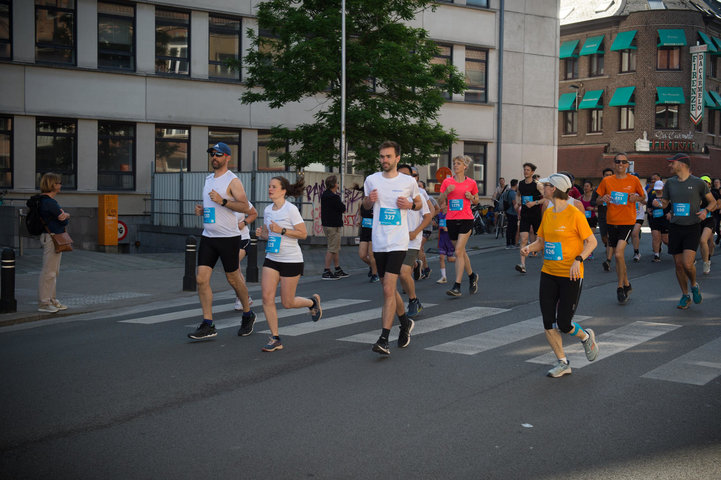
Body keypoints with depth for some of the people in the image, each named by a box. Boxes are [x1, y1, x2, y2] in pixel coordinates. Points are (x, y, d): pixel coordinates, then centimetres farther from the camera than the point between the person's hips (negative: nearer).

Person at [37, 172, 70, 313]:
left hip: (55, 238, 11)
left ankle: (52, 299, 24)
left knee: (54, 271, 16)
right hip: (51, 238, -11)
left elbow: (66, 216, 9)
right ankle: (43, 303, -1)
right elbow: (65, 221, -15)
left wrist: (65, 215, -13)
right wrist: (65, 217, 6)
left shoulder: (47, 200, 14)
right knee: (48, 271, -6)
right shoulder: (49, 202, -18)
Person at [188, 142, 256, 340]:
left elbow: (246, 207, -16)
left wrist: (222, 201, -25)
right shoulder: (208, 179, 15)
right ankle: (208, 325, 0)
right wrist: (201, 209, 7)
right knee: (201, 279, -4)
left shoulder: (232, 181, -8)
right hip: (208, 236, 7)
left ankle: (248, 315, 27)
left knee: (233, 279, 5)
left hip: (228, 237, -7)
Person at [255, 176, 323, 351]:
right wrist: (261, 234, -4)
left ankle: (313, 301, 34)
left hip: (291, 260, -6)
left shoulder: (291, 209, -12)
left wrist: (282, 230, -21)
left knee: (287, 303, 2)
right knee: (267, 297, -8)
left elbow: (303, 234, -13)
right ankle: (275, 339, 2)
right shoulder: (267, 210, 8)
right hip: (272, 259, 6)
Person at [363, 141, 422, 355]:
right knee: (389, 289, 13)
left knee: (388, 290, -14)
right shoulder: (371, 180, 5)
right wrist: (370, 200, -4)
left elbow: (419, 203, 16)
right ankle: (405, 323, 39)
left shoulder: (409, 182, 0)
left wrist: (411, 204, -7)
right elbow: (366, 204, 19)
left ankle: (384, 340, -13)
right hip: (378, 243, 4)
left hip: (398, 243, -4)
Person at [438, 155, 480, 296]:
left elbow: (476, 201, 16)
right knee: (462, 251, 13)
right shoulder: (447, 182, 5)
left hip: (466, 219, -3)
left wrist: (471, 197, -6)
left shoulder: (471, 183, 3)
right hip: (451, 219, 3)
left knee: (458, 252, -13)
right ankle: (472, 276, 37)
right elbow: (440, 201, 5)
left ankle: (457, 287, -13)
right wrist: (447, 192, -12)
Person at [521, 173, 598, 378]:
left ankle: (586, 337, 29)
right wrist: (529, 248, -5)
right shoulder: (548, 213, 8)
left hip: (570, 275, -6)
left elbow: (591, 242, -9)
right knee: (548, 323, 2)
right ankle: (563, 363, 16)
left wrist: (578, 260, -23)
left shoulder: (575, 214, -12)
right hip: (548, 274, 6)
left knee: (564, 324, -5)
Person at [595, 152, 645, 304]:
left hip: (628, 222, -3)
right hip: (611, 222, 4)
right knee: (617, 255, 11)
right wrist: (603, 199, -10)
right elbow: (598, 199, 12)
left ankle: (620, 287, -5)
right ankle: (626, 285, 28)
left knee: (619, 253, -19)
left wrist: (636, 198, -9)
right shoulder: (606, 181, 4)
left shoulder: (634, 180, 0)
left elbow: (643, 196, 12)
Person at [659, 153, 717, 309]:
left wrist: (706, 210, -12)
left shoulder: (698, 183, -2)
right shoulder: (670, 182, 8)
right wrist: (657, 203, -5)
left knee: (687, 264, -16)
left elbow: (713, 202, 8)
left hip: (692, 228, -4)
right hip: (675, 228, 4)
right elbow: (664, 203, 17)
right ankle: (685, 296, 21)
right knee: (678, 265, 5)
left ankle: (694, 285, 16)